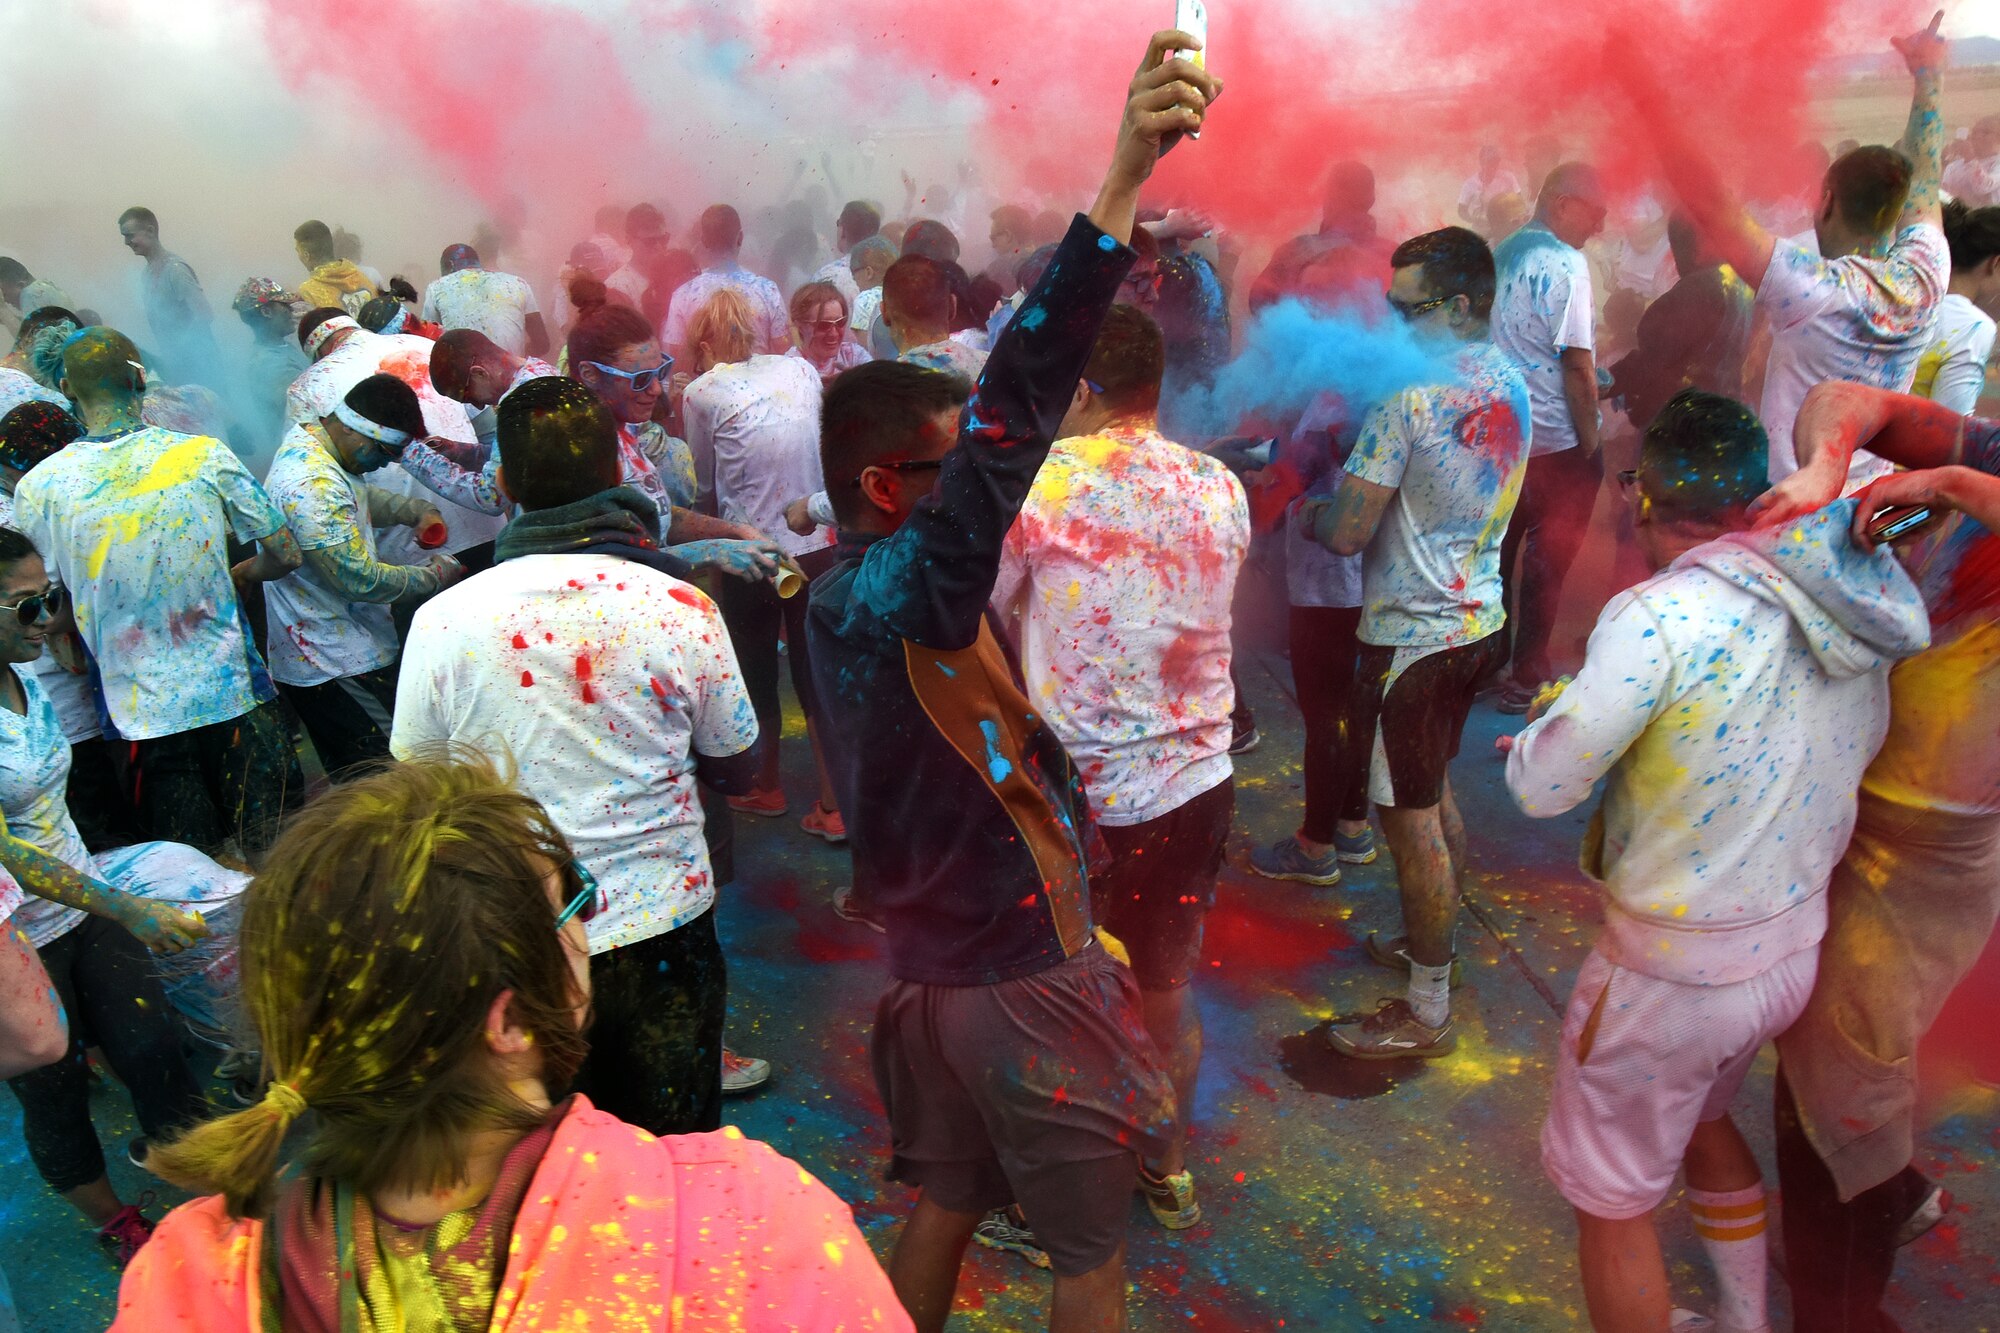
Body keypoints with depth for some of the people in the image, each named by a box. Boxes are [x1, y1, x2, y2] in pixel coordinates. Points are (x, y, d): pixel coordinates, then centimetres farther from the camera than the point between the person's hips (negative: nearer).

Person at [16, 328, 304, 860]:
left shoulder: (37, 489, -5)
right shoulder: (205, 455, -8)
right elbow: (285, 555, -3)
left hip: (142, 711, 1)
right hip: (233, 691, -1)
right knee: (275, 860, 14)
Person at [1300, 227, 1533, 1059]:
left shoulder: (1410, 392, -21)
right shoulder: (1511, 384, 6)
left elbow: (1346, 533, -22)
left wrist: (1302, 509, -1)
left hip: (1413, 637, -9)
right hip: (1477, 619, 9)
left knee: (1410, 820, 2)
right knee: (1435, 798, 23)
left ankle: (1427, 1014, 14)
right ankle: (1433, 943, 41)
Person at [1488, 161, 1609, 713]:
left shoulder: (1500, 255, 7)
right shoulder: (1566, 263, -15)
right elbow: (1578, 366, -19)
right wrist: (1590, 446, -12)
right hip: (1555, 442, -7)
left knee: (1499, 551, 18)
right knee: (1547, 563, 4)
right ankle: (1526, 678, 12)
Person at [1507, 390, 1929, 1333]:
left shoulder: (1659, 619, -26)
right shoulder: (1855, 613, -3)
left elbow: (1541, 788, -22)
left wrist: (1566, 711, 0)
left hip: (1673, 976, -8)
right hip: (1797, 947, 8)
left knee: (1612, 1201, 12)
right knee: (1704, 1119, 33)